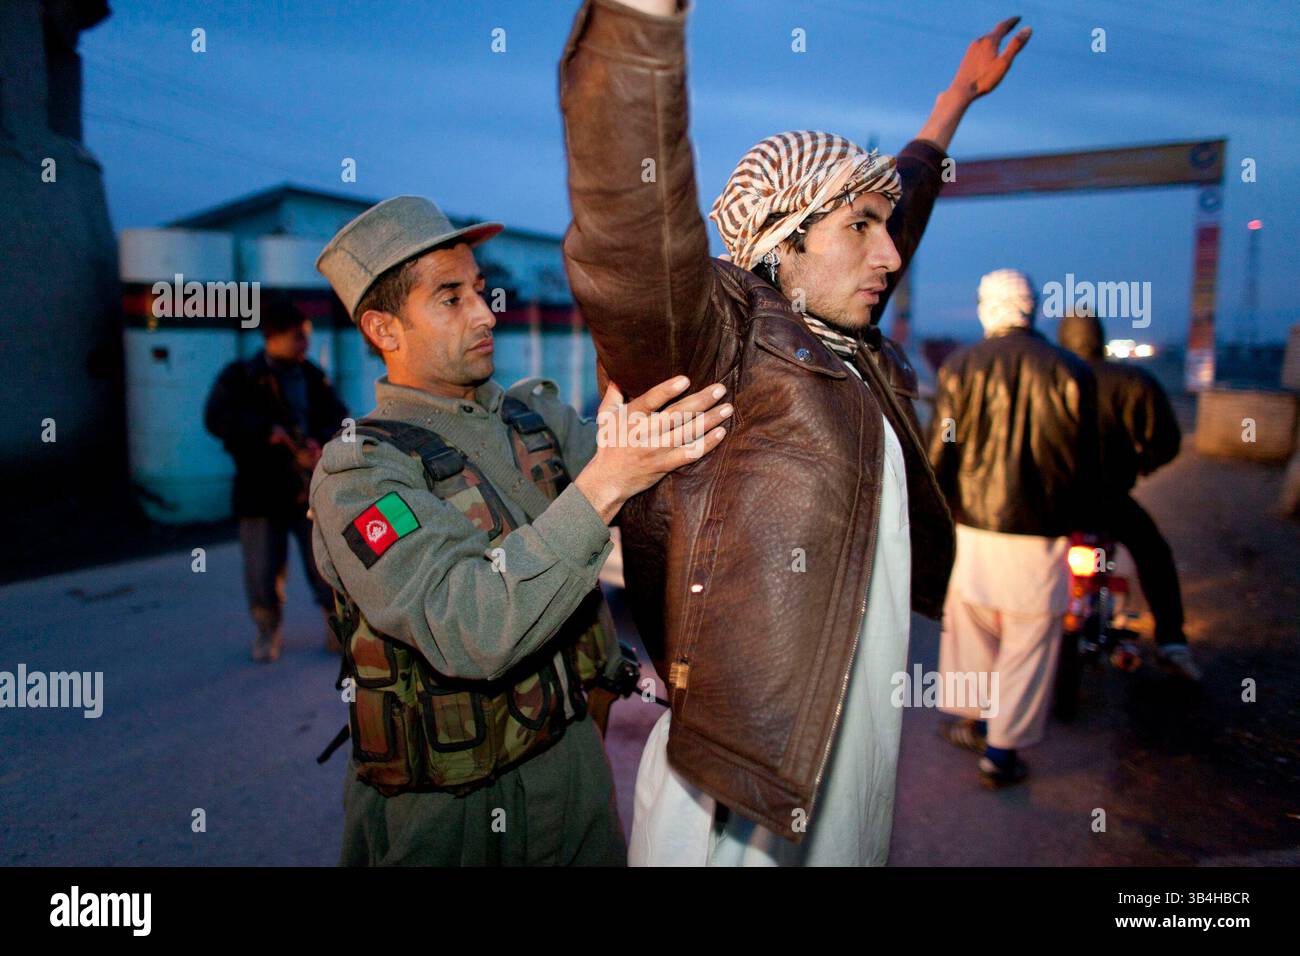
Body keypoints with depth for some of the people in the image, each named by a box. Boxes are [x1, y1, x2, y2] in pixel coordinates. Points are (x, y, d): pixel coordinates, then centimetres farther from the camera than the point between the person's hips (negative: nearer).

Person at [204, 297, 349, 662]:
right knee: (263, 574, 6)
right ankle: (268, 631, 31)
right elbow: (216, 418, -15)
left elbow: (339, 420, 3)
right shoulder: (240, 376, 0)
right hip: (261, 492, -2)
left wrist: (321, 444, -18)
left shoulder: (313, 376, 10)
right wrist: (265, 430, -27)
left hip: (312, 490, 2)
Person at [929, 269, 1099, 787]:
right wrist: (1081, 522, 11)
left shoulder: (959, 366, -2)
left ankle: (971, 720, 35)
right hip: (1038, 531, -2)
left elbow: (940, 451, -2)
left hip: (970, 526, 2)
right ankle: (1002, 750, 14)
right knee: (1028, 642, 8)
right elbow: (1083, 461, 0)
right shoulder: (1070, 373, -4)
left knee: (971, 626, 19)